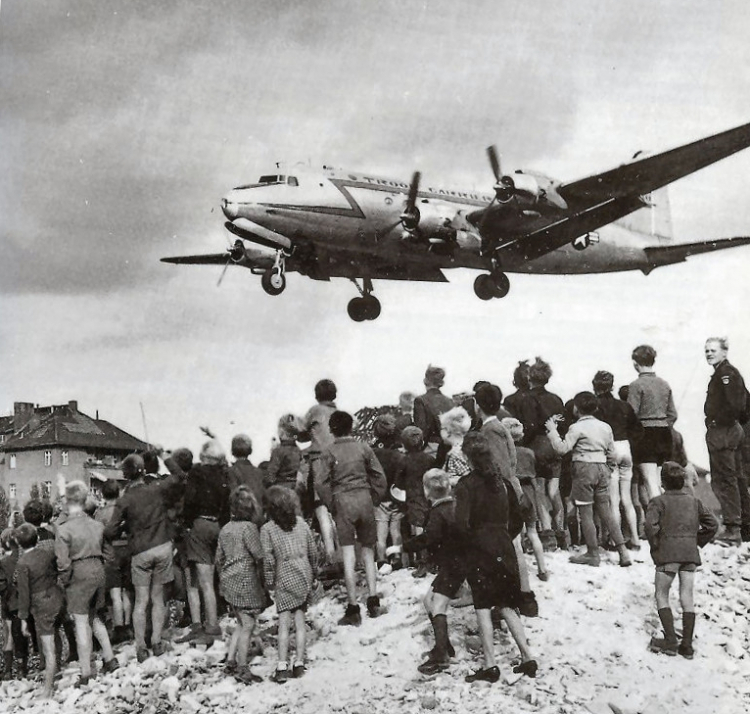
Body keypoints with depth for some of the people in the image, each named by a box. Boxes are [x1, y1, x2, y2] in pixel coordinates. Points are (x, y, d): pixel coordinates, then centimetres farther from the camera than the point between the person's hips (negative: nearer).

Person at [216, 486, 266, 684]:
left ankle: (230, 661, 17)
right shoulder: (248, 527, -14)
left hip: (228, 581, 8)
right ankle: (242, 669, 5)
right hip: (245, 580, -8)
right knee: (248, 625, 1)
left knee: (241, 623, 19)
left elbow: (219, 559, 15)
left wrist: (222, 580, 24)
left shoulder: (226, 529, 10)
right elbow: (259, 556, -17)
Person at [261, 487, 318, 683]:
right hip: (304, 575, 3)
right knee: (299, 620, 8)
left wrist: (269, 581, 1)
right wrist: (312, 574, 19)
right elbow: (313, 551, 8)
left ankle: (282, 666, -5)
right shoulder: (301, 523, 4)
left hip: (285, 579, -3)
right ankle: (299, 663, 9)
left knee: (284, 623, -1)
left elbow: (268, 558, -10)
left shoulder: (267, 529, -7)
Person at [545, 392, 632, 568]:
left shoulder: (577, 427, -9)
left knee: (586, 513, 1)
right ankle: (622, 550, 5)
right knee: (606, 512, 10)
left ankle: (593, 554, 4)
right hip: (602, 468, 6)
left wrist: (552, 430, -5)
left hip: (584, 468, -6)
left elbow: (562, 448, -15)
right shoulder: (605, 427, 11)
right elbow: (611, 454, 13)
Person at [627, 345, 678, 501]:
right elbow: (673, 415, 11)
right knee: (659, 483, 14)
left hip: (645, 434, -6)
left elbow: (631, 415, -13)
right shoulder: (665, 385, 9)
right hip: (664, 435, 6)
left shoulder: (636, 385, -10)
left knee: (651, 483, -6)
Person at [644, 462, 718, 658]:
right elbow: (713, 524, 10)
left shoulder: (658, 502, -3)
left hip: (668, 554, -4)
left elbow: (650, 524, -18)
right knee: (687, 598, 7)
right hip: (690, 554, 4)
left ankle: (671, 641, -3)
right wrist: (698, 542, 17)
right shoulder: (694, 501, 11)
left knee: (661, 596, 6)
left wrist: (655, 545, -4)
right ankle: (687, 645, 5)